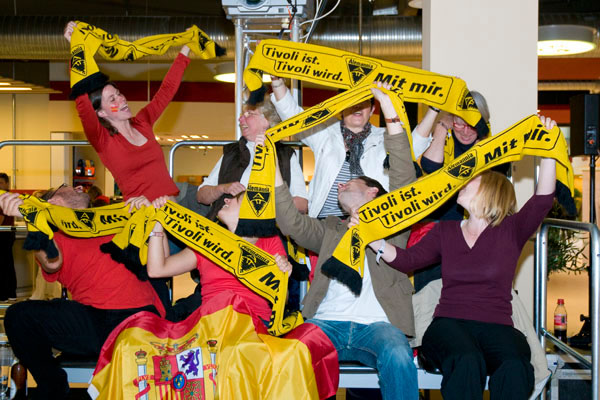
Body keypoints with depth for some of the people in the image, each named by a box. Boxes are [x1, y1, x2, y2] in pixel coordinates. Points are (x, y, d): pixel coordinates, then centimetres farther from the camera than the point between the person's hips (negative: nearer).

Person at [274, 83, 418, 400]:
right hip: (327, 322, 2)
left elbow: (404, 182, 5)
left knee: (398, 357, -35)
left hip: (377, 323, -2)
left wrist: (392, 116, -2)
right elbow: (292, 223, 14)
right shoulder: (331, 229, 30)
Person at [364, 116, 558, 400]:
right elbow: (408, 260, 11)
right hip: (449, 323, 1)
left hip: (497, 327, -1)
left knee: (514, 368, -37)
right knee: (468, 363, -37)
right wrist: (371, 237, -1)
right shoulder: (445, 231, 22)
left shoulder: (510, 230, 13)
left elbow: (542, 201, -3)